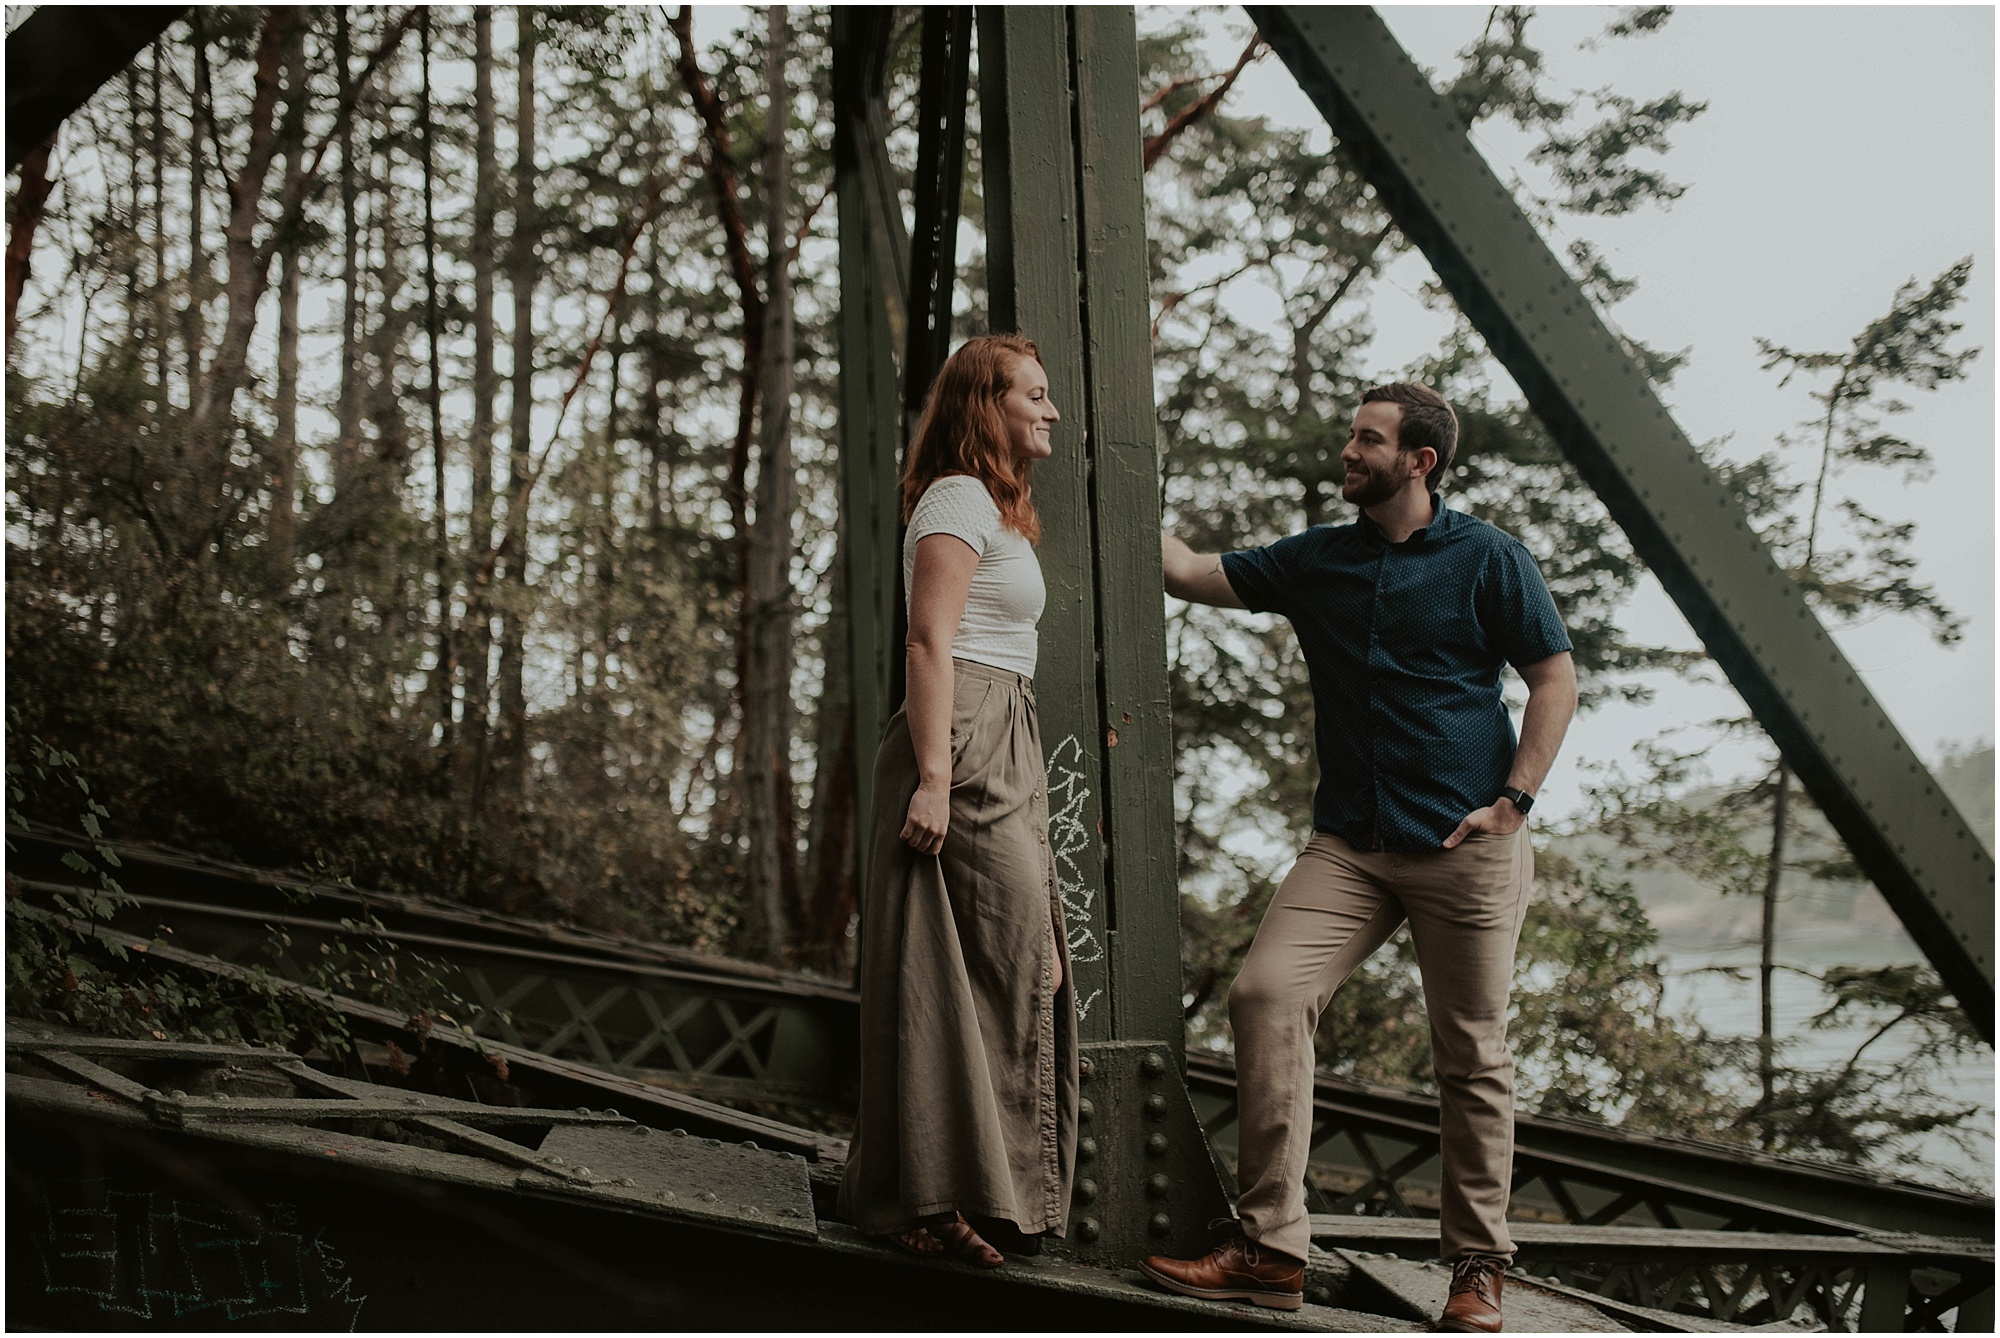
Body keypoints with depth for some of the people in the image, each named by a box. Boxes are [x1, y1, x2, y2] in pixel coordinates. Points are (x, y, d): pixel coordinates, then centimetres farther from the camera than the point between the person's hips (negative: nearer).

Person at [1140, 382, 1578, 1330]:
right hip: (1348, 847, 4)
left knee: (1472, 1056, 0)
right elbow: (1192, 575, 14)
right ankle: (1270, 1249, -13)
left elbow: (1555, 679, 0)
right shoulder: (1315, 561, 12)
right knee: (1266, 993, -16)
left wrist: (1513, 801, -8)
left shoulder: (1487, 560, 1)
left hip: (1464, 850, -3)